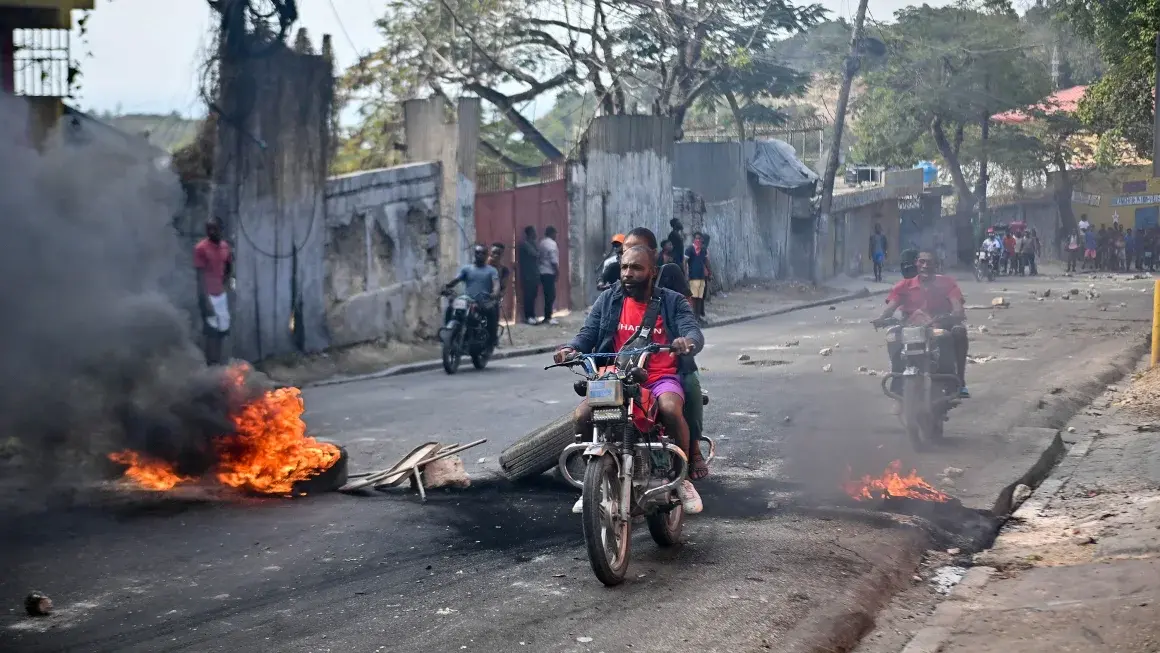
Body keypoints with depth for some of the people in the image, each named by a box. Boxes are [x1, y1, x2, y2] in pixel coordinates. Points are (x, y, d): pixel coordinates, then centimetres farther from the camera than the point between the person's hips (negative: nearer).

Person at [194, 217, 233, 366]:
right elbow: (200, 276, -16)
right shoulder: (201, 248, -13)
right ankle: (211, 365, -2)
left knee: (223, 330, 10)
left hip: (221, 294, 7)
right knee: (212, 332, -6)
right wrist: (205, 301, -21)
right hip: (209, 296, -7)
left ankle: (218, 362, 21)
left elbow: (229, 267, 25)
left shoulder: (225, 246, 6)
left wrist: (225, 282, 10)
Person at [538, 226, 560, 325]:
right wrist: (557, 271, -9)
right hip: (549, 272, -9)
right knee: (551, 295, -8)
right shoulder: (552, 243, -12)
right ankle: (548, 317, -9)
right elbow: (554, 260, -17)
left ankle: (547, 316, 14)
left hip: (542, 272, 9)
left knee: (548, 295, 12)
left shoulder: (542, 243, 15)